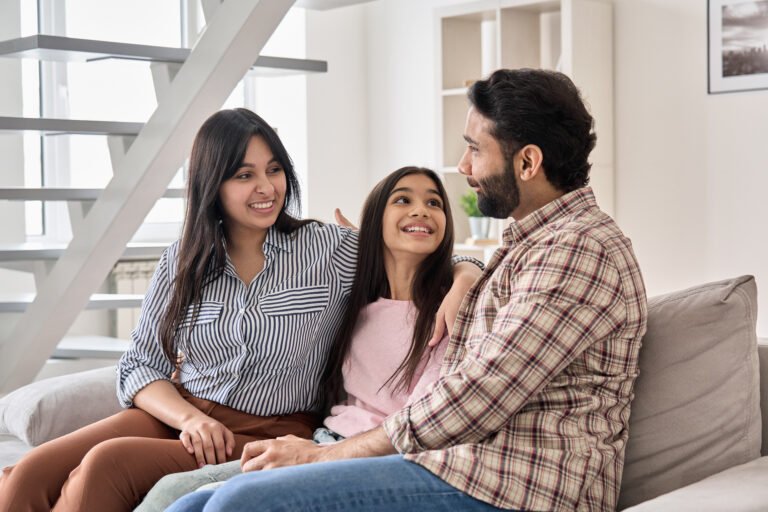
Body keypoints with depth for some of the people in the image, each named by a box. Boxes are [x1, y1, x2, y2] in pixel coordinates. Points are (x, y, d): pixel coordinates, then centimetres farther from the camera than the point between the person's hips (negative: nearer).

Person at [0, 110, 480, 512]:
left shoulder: (330, 251, 1)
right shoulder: (184, 260, 10)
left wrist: (458, 286, -20)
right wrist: (189, 418, -11)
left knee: (109, 463, -30)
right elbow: (139, 367, 9)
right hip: (178, 416, 3)